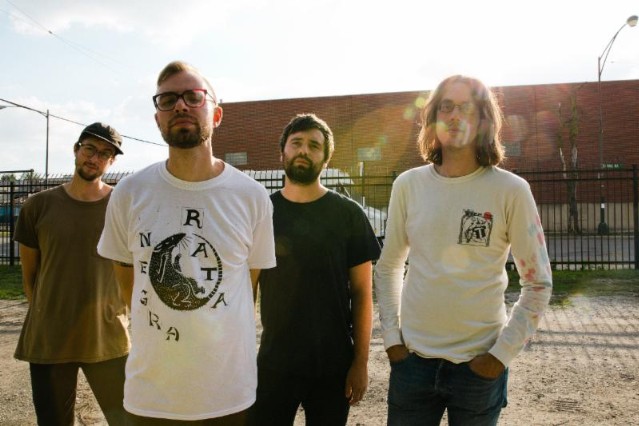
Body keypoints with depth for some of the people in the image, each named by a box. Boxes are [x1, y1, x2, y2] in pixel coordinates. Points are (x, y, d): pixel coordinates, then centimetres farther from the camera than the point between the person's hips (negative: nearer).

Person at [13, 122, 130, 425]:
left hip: (108, 338, -1)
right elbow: (29, 274, 7)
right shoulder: (39, 205, 0)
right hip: (47, 339, 1)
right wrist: (46, 317, 7)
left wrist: (118, 315, 5)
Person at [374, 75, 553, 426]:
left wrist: (502, 354, -8)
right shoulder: (408, 184, -1)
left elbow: (538, 284, -4)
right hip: (411, 358, 2)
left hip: (479, 364, -1)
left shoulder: (511, 190, -8)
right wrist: (391, 337, 2)